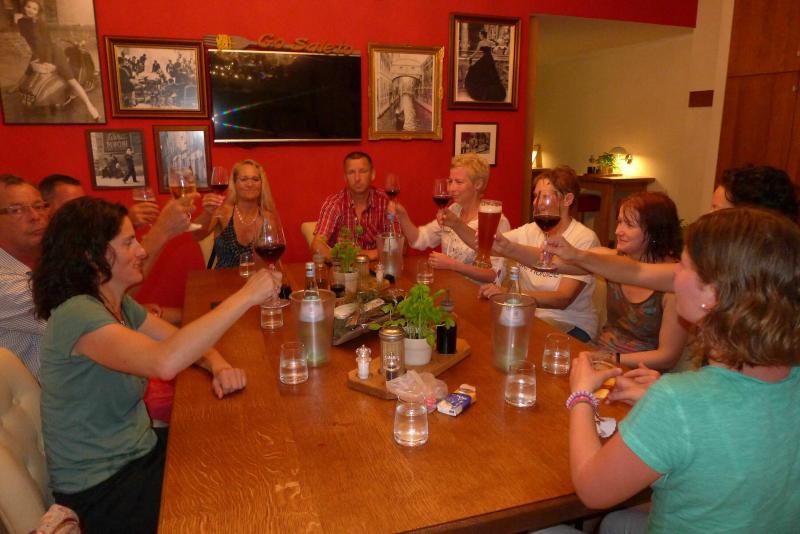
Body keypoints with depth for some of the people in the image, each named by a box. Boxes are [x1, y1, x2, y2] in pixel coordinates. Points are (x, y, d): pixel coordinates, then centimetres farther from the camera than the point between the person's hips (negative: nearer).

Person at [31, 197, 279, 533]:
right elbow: (164, 362, -42)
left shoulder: (122, 305, 3)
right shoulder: (76, 314, -25)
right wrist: (245, 297, -37)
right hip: (100, 491, -8)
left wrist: (220, 368, -15)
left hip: (139, 451, 8)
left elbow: (183, 341, 8)